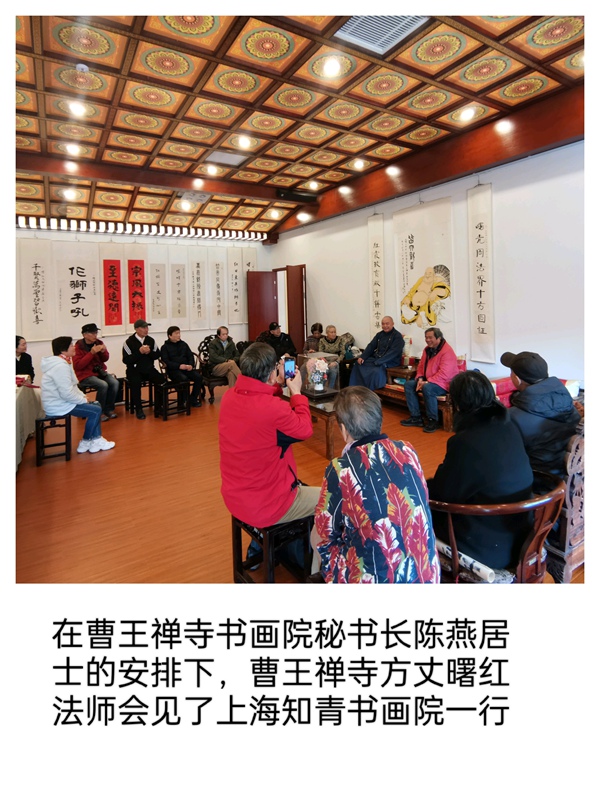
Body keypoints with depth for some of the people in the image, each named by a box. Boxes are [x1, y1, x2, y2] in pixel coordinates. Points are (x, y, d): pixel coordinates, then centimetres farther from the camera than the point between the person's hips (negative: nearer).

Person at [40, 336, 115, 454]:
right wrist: (83, 400, -14)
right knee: (96, 411, -10)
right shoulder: (61, 366, -23)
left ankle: (96, 439, 11)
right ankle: (85, 443, 5)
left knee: (96, 406, 12)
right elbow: (67, 393, -28)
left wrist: (83, 397, 6)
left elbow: (72, 386, 18)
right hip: (58, 405, -11)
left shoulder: (62, 362, 12)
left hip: (60, 401, 11)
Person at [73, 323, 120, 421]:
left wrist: (103, 352, -10)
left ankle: (109, 409, -7)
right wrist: (91, 353, -25)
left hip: (100, 372, 5)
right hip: (85, 375, -5)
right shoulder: (78, 346, -9)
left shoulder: (98, 343, 5)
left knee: (115, 382, -22)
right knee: (103, 385, -31)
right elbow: (78, 366, -18)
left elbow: (105, 359, 14)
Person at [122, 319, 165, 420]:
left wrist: (149, 352, -12)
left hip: (149, 369, 4)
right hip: (134, 370, -4)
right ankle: (138, 409, -19)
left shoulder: (151, 340, 6)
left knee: (162, 380, -19)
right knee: (135, 382, -34)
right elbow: (126, 360, -13)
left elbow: (157, 355, 9)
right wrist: (139, 352, -21)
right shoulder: (129, 342, -7)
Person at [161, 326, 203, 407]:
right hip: (173, 370, -4)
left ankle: (193, 399, -10)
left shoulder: (183, 344, 19)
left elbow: (190, 355, 16)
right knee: (184, 378, -35)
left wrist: (191, 365, -6)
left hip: (187, 368, 5)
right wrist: (179, 366, -20)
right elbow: (166, 361, -7)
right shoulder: (165, 347, 5)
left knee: (198, 376, -22)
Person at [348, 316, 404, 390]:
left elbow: (393, 352, -18)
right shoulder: (379, 334, 16)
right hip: (376, 358, 7)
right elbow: (371, 346, 13)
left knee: (376, 371, -35)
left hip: (390, 362, -7)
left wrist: (377, 362, -26)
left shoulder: (397, 336, -7)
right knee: (358, 364, -9)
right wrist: (362, 357, -6)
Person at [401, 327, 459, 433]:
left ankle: (433, 420, -20)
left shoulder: (447, 351, -20)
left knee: (427, 388, -36)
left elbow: (444, 374, -27)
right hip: (428, 381, 9)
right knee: (408, 384, -4)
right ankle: (416, 417, -5)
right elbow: (421, 366, 14)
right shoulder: (427, 349, 8)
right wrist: (420, 379, -6)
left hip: (444, 384, -9)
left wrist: (427, 382, -25)